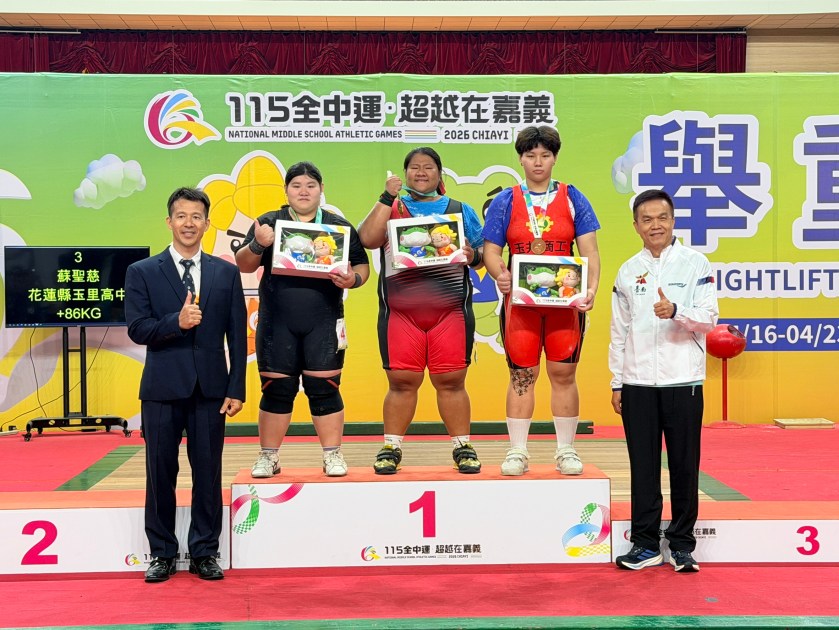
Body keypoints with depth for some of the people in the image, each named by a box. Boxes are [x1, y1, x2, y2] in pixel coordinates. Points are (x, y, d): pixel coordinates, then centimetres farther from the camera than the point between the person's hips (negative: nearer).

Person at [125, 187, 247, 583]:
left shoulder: (226, 274, 8)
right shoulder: (142, 272, 5)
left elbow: (237, 336, 5)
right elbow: (136, 329, -4)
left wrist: (236, 389, -1)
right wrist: (177, 322, -22)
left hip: (210, 388, 1)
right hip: (162, 388, 0)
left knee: (208, 473, 5)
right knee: (160, 473, 6)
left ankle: (204, 553, 17)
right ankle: (162, 554, 19)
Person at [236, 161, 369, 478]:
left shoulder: (340, 226, 9)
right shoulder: (269, 223, 8)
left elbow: (362, 265, 10)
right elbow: (244, 265, 4)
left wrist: (353, 279, -13)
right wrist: (258, 244, -16)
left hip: (324, 323, 0)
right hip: (277, 322, 0)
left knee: (324, 388, 1)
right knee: (276, 389, 4)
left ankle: (333, 456, 11)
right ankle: (268, 457, 14)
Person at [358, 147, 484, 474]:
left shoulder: (460, 210, 17)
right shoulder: (390, 208, 13)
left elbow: (481, 253, 15)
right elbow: (368, 239, -5)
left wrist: (472, 256, -8)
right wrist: (387, 197, -6)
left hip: (450, 311, 0)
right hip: (400, 312, 0)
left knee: (451, 382, 0)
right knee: (401, 382, 0)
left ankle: (462, 446, 10)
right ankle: (391, 447, 11)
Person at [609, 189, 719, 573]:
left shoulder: (695, 264, 1)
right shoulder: (628, 271, 10)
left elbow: (709, 318, -6)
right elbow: (619, 330, 12)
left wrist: (675, 311, -25)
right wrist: (616, 383, 9)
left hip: (682, 381, -2)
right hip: (637, 383, 3)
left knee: (684, 466, 4)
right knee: (643, 466, 7)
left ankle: (681, 545, 16)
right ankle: (645, 544, 16)